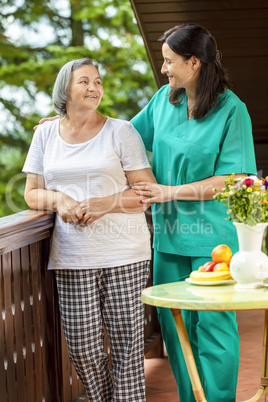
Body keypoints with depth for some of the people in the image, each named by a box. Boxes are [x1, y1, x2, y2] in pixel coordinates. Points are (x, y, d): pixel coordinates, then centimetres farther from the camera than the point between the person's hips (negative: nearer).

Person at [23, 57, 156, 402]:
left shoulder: (121, 132, 4)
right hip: (72, 257, 2)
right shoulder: (45, 134, 13)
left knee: (127, 342, -3)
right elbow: (32, 193, 16)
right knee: (82, 347, -1)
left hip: (124, 255, -2)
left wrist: (102, 204, -13)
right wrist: (57, 199, -6)